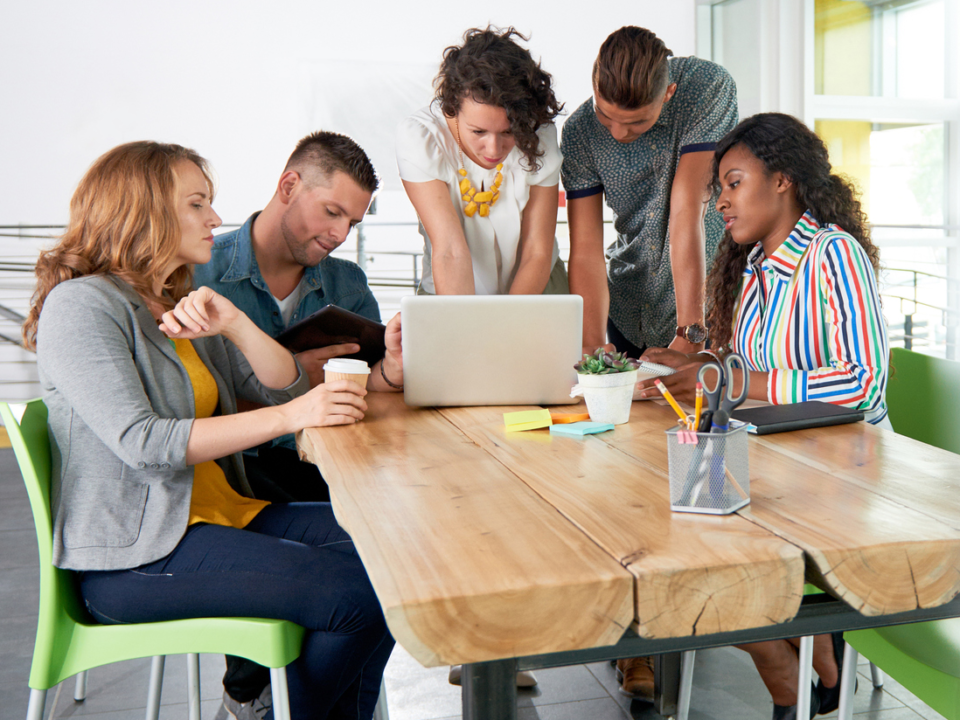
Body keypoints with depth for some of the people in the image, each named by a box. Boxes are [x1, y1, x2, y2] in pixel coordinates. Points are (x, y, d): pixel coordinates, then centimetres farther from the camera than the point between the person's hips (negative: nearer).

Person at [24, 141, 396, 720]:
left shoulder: (181, 304, 17)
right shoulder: (80, 305, -10)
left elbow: (285, 387, 9)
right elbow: (139, 441, -22)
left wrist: (234, 323, -9)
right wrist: (288, 417, -27)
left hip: (221, 513, 8)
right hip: (134, 553, -8)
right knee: (355, 596, -20)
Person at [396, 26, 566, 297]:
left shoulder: (539, 135, -15)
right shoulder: (418, 138, -20)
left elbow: (537, 254, -12)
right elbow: (449, 251, -26)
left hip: (535, 289, 1)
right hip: (447, 295, -1)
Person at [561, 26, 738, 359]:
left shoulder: (710, 87, -22)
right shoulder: (578, 132, -13)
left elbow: (687, 210, -29)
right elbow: (585, 250, -16)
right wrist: (592, 348, -27)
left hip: (708, 298, -3)